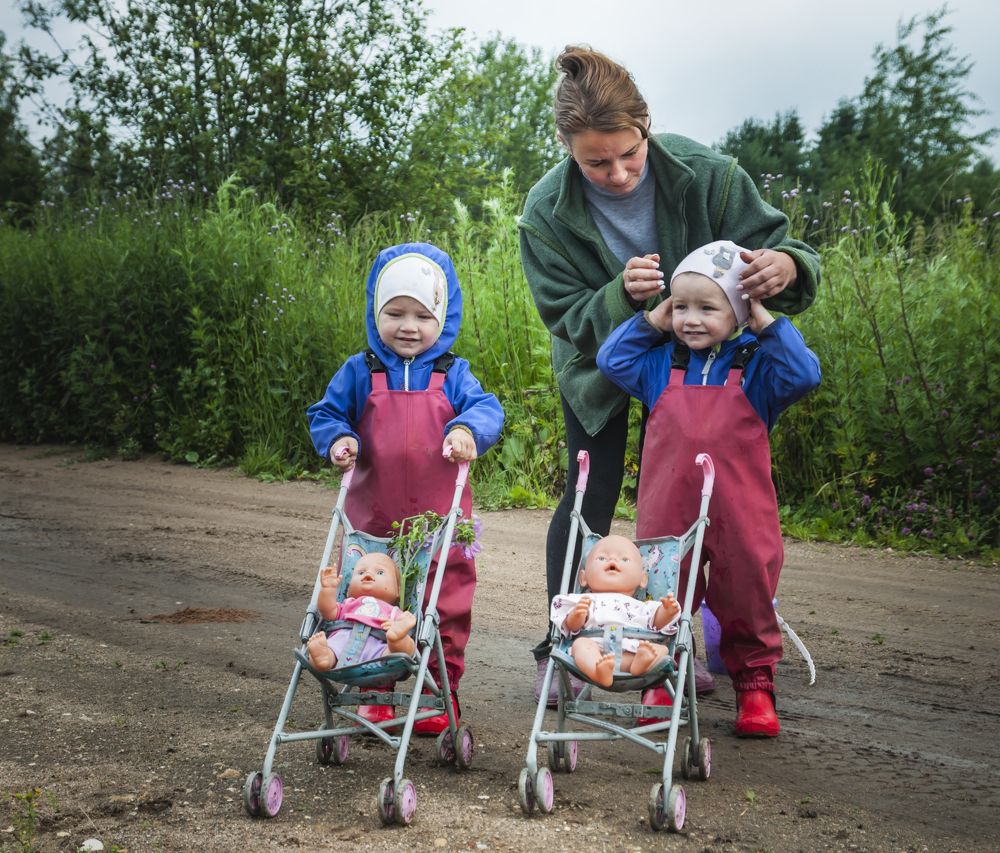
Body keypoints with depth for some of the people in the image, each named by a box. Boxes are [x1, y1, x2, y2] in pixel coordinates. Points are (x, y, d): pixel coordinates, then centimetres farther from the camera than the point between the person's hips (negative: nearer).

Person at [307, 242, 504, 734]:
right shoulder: (359, 373, 1)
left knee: (446, 611, 7)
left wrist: (468, 429, -29)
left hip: (440, 522, 0)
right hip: (374, 522, 0)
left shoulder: (453, 375, 1)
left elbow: (486, 409, -8)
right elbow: (326, 413, 7)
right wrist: (337, 440, -14)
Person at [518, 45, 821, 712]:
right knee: (590, 496, -5)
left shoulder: (704, 174, -28)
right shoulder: (548, 211, -26)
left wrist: (784, 265, -51)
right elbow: (565, 316, -23)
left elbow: (779, 244, -25)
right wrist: (620, 295, -45)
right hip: (598, 363, -1)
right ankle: (559, 648, 7)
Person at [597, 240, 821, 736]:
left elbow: (804, 375, -12)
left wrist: (768, 324, -11)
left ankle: (755, 685, 17)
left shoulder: (756, 365, 1)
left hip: (739, 515, -2)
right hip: (667, 514, 2)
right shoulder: (661, 364, 9)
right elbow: (611, 360, 9)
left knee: (746, 595, 4)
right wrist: (651, 322, 5)